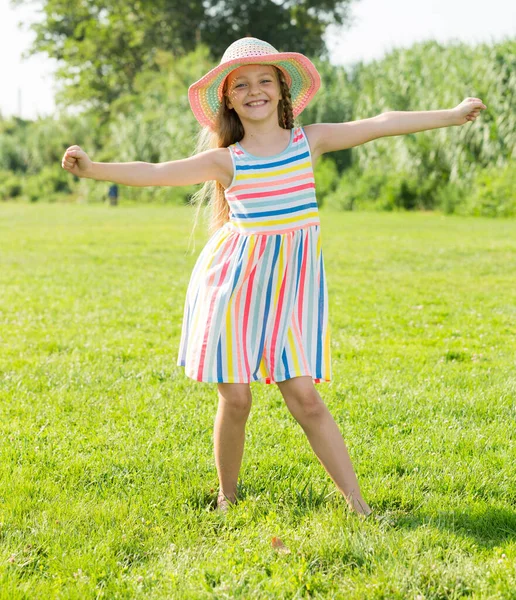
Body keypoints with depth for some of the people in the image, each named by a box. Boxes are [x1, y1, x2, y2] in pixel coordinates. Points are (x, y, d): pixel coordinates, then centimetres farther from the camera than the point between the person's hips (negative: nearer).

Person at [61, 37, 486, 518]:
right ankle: (226, 497, 22)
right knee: (235, 398, 0)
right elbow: (156, 173, -7)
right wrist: (95, 169, -20)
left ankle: (357, 504, 3)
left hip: (290, 287, 1)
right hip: (235, 283, 0)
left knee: (304, 396, -4)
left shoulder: (309, 141, 6)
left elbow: (377, 125, 5)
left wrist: (452, 115, 8)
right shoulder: (226, 161, 0)